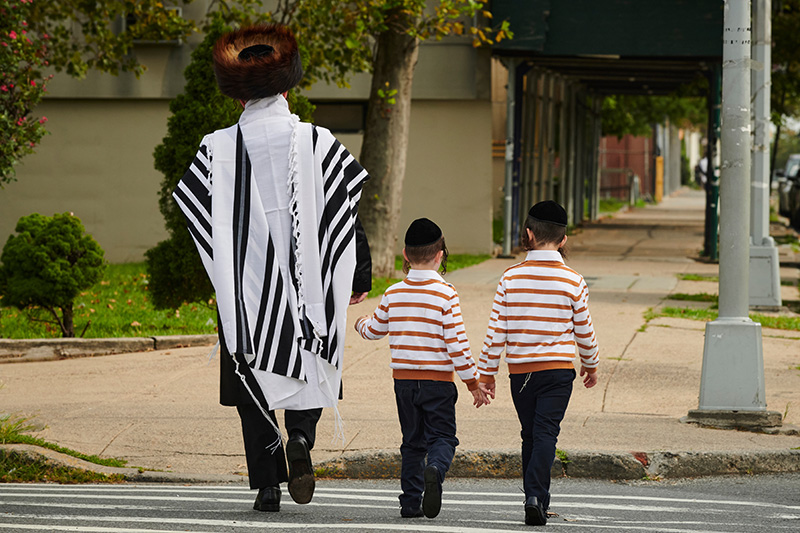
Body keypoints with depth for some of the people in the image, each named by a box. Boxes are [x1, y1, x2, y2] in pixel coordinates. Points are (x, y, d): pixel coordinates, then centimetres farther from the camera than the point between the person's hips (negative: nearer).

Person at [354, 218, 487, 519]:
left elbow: (374, 330, 16)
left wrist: (362, 323, 40)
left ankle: (410, 501, 11)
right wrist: (472, 382, -5)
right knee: (442, 435, 4)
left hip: (403, 379, 4)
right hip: (438, 380, -4)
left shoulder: (393, 294, 1)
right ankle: (434, 470, -27)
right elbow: (456, 343, -13)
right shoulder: (445, 294, -11)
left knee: (412, 441, 14)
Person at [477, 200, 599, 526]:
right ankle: (536, 496, -21)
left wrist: (487, 372, 6)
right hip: (558, 369, -2)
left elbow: (496, 330, -2)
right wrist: (590, 364, 22)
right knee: (545, 433, -5)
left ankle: (536, 498, 19)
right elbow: (584, 331, 5)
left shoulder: (511, 278, -3)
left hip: (520, 370, 2)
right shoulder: (573, 282, -5)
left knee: (530, 435, 14)